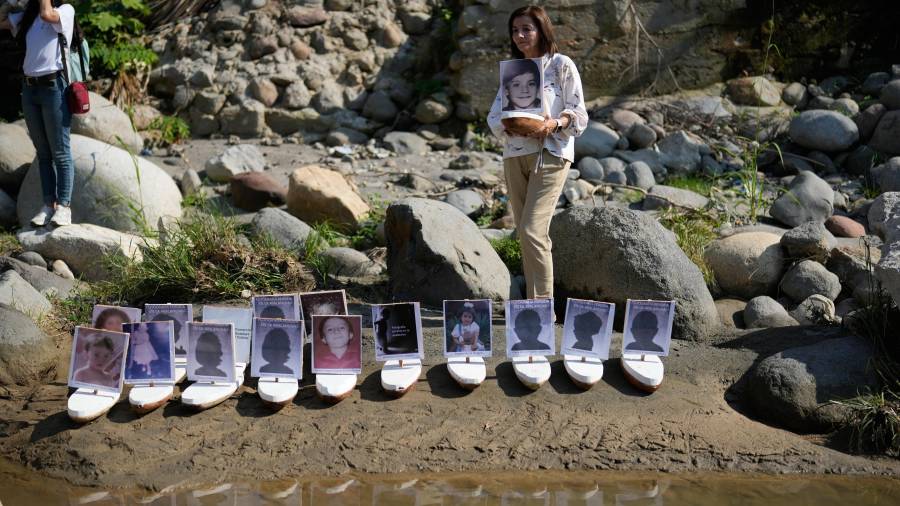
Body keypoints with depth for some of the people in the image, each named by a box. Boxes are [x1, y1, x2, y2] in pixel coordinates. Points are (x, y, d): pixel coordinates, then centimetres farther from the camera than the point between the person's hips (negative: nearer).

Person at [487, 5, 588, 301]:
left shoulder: (561, 65, 0)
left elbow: (578, 115, -3)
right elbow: (494, 116, 11)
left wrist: (554, 124, -22)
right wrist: (507, 124, -11)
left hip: (549, 154, -6)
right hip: (515, 155, 6)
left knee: (532, 231, -16)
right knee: (525, 233, 6)